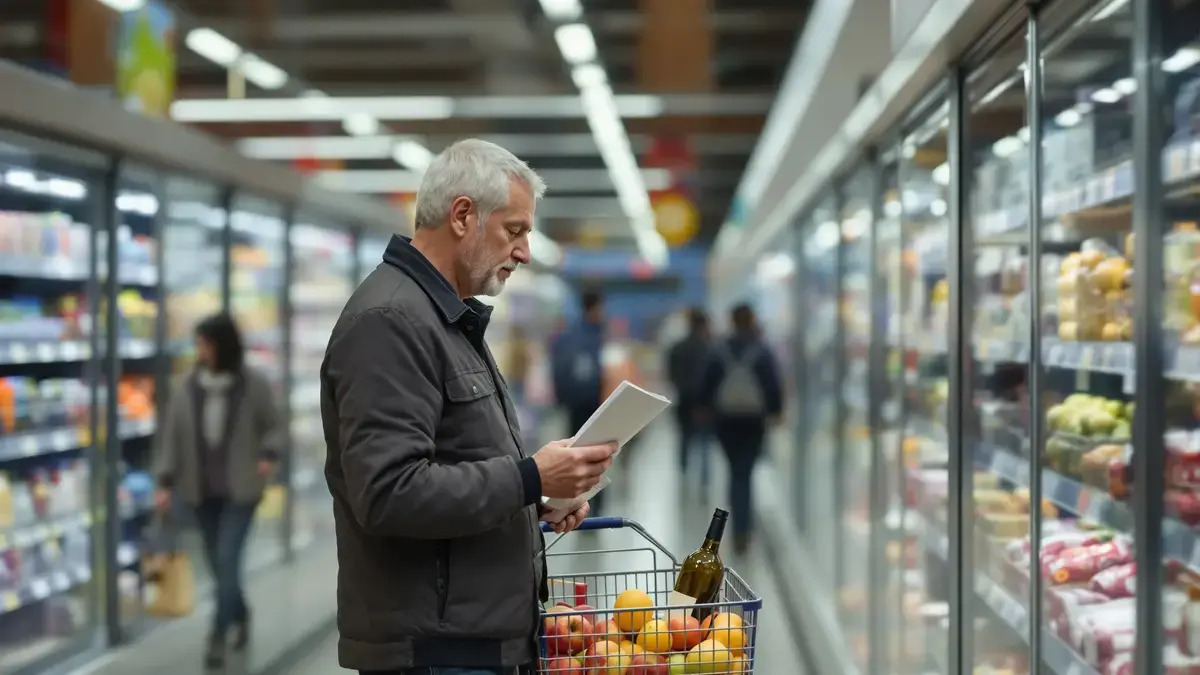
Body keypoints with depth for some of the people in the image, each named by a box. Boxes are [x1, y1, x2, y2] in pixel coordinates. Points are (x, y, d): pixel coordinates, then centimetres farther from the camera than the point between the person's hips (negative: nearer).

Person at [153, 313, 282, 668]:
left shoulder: (254, 384, -8)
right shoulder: (187, 387, -2)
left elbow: (274, 426, 2)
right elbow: (171, 435, 2)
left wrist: (269, 455, -18)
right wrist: (166, 482, -2)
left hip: (240, 489, -3)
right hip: (202, 489, 3)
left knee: (227, 559, -11)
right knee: (218, 562, 11)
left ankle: (218, 637, -7)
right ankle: (240, 617, 34)